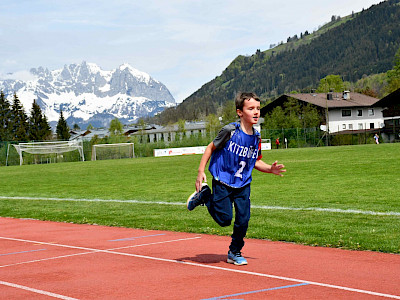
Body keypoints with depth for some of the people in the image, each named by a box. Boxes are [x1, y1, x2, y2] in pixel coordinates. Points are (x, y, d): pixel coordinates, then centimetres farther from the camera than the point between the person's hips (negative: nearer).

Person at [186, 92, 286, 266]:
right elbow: (211, 147, -6)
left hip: (243, 185, 5)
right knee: (224, 219, -5)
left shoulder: (256, 137, -1)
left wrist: (270, 169, -6)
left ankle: (235, 253, 20)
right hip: (222, 182, -5)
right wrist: (201, 172, -11)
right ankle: (204, 196, 21)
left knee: (243, 220, -1)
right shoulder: (230, 131, -18)